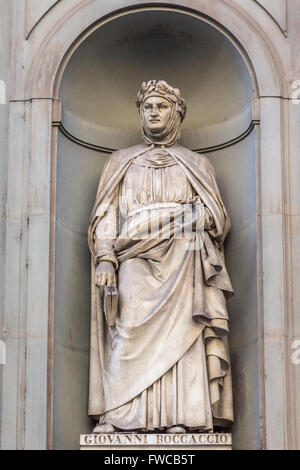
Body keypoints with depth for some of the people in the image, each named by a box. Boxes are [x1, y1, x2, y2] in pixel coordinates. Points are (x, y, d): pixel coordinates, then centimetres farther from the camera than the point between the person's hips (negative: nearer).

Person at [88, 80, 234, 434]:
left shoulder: (196, 164, 23)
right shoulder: (121, 161, 24)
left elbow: (221, 222, 15)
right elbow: (106, 214, 13)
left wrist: (205, 216, -9)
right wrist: (105, 259, -4)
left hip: (183, 261, 0)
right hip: (136, 258, 0)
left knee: (180, 331, -16)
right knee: (130, 331, -18)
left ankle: (182, 418, -21)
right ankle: (117, 416, -24)